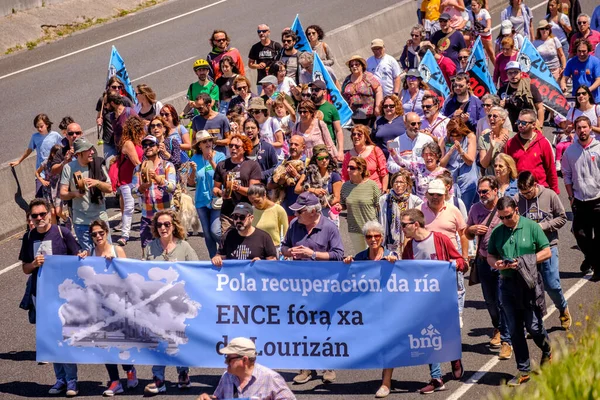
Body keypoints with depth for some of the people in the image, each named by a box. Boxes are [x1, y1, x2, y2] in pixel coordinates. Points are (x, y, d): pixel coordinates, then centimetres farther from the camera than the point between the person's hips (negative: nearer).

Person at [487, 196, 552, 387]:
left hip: (529, 283, -3)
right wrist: (496, 264, -9)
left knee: (533, 326, -2)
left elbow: (546, 252, -2)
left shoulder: (531, 227, -3)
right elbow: (490, 256, 15)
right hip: (507, 284, 3)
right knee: (514, 329, 5)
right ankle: (523, 371, 14)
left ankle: (547, 351, 30)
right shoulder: (497, 232, 6)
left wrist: (524, 262, -15)